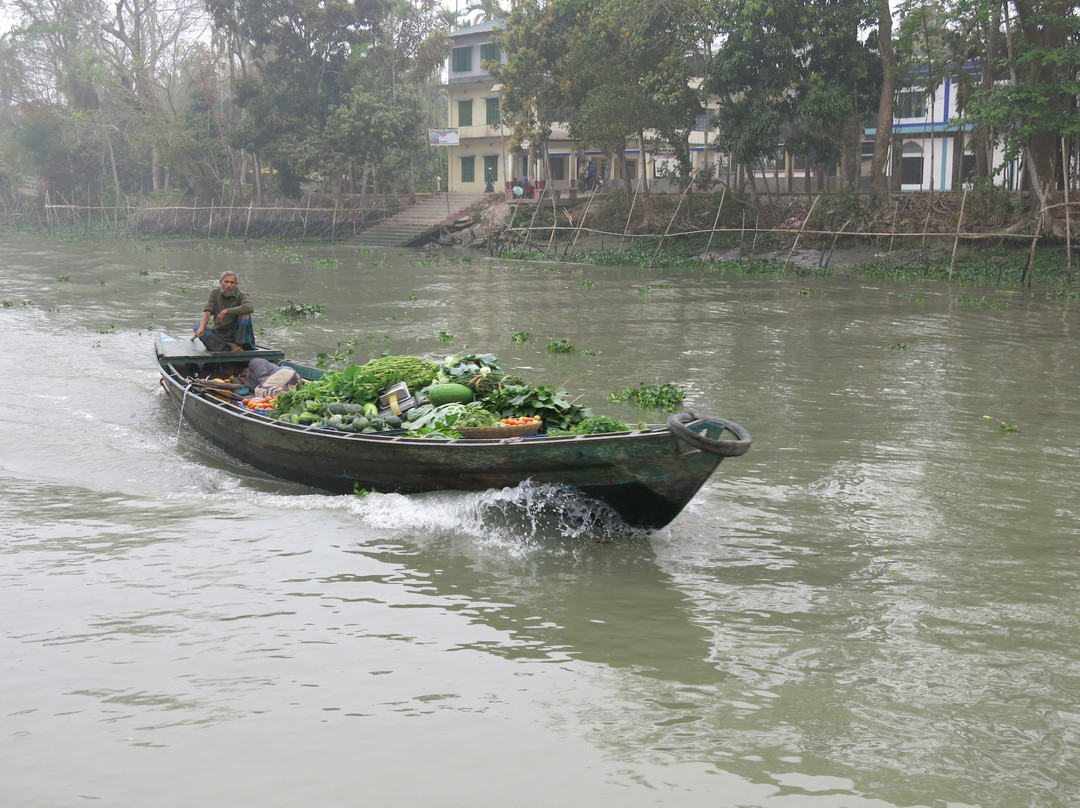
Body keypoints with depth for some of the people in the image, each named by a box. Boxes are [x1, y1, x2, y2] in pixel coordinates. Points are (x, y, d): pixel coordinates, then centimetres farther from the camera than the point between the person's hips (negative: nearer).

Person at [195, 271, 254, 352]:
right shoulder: (215, 293, 0)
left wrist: (226, 311, -31)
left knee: (245, 313, -23)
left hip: (235, 337, -3)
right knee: (197, 327, -19)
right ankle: (229, 346, -32)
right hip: (219, 336, 3)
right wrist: (202, 327, -33)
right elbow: (207, 311, -13)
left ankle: (241, 345, -27)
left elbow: (250, 307, -31)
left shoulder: (241, 295, -9)